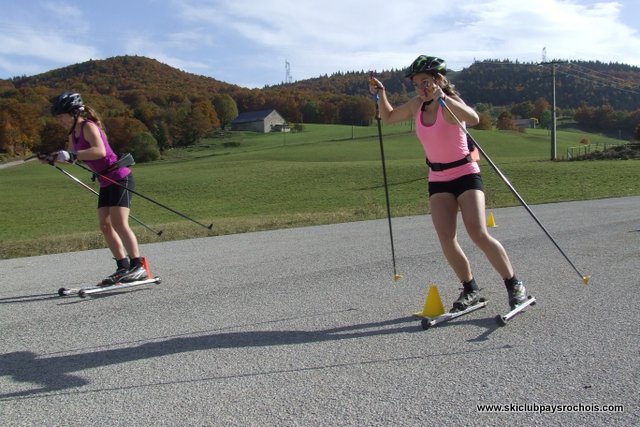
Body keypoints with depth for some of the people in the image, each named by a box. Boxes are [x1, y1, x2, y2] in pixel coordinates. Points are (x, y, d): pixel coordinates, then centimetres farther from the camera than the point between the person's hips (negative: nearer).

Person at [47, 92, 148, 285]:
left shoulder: (88, 126, -14)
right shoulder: (74, 133, 14)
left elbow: (100, 151, -31)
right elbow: (72, 156, 28)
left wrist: (72, 155, -33)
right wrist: (53, 157, 11)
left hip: (120, 178, -9)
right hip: (106, 183, 9)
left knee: (119, 224, -16)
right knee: (105, 226, 5)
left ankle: (138, 266, -15)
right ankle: (123, 267, 9)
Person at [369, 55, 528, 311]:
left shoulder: (450, 104, -14)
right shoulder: (417, 106, 4)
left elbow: (473, 119, -36)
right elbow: (388, 117, 19)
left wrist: (442, 97, -42)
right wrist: (381, 94, 4)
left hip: (466, 174, -5)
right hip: (438, 180, 5)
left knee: (479, 234, -15)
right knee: (445, 238, -7)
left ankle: (514, 286, 3)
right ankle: (470, 290, 12)